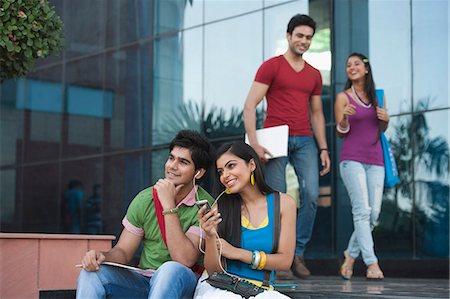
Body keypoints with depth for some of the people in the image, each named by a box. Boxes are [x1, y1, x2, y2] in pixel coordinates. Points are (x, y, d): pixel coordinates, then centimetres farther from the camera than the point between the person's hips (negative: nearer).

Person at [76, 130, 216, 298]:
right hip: (143, 280, 3)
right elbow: (123, 251, 5)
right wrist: (103, 257, -19)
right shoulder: (145, 200, 3)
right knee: (92, 273, -21)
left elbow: (184, 260, -22)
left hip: (184, 284, -3)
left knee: (170, 270, -36)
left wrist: (169, 206, -22)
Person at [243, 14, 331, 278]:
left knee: (311, 195, -9)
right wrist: (254, 143, -15)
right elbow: (250, 105, -5)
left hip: (305, 140, 4)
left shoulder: (314, 75, 17)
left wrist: (323, 149, 12)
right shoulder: (271, 67, 1)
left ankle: (298, 253, 5)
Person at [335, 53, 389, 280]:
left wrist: (386, 120, 0)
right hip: (352, 159, -4)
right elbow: (341, 133, 3)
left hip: (375, 160, 4)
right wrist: (344, 118, -18)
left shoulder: (377, 96, 15)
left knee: (374, 214, -1)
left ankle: (350, 255, 17)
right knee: (362, 210, -15)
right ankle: (372, 263, -18)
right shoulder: (343, 97, 4)